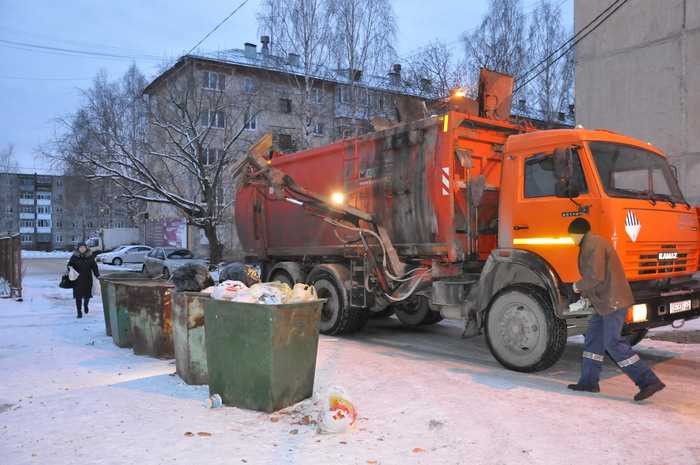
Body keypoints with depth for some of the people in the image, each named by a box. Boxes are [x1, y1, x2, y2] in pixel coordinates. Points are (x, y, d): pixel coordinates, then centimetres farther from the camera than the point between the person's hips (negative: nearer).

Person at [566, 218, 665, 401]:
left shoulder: (592, 245, -15)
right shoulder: (594, 243, 18)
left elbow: (596, 277, -23)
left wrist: (578, 285, -7)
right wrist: (585, 290, 19)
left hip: (613, 301, -11)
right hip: (606, 302, 11)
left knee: (613, 343, -10)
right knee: (593, 338, 12)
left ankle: (649, 381, -8)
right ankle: (588, 381, 18)